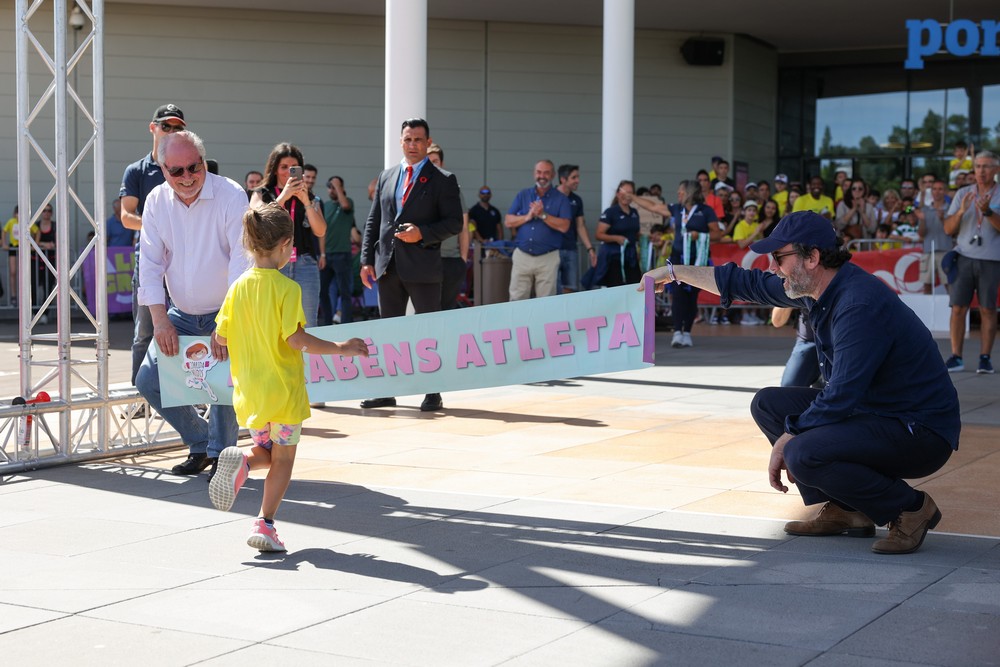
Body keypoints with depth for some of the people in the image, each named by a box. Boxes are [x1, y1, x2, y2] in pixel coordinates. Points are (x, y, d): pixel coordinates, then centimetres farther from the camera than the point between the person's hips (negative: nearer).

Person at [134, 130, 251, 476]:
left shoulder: (231, 196, -17)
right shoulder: (156, 202, -3)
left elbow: (242, 262, -21)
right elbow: (150, 264, -4)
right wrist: (160, 319, -16)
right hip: (181, 314, 5)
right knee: (149, 381, 0)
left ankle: (221, 452, 1)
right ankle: (199, 443, 20)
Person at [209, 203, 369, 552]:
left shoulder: (239, 287, 1)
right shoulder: (287, 288, -15)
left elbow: (221, 337, 4)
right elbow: (295, 339, -21)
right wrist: (340, 348, -13)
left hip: (249, 389, 5)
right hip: (284, 391, -5)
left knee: (265, 451, 22)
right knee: (283, 458, 8)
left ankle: (240, 462, -10)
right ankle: (264, 524, 1)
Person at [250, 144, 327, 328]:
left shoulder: (310, 198, 17)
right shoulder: (261, 195, 13)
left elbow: (320, 231, 4)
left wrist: (305, 201, -7)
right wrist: (284, 196, -12)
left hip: (305, 266, 1)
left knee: (306, 325, -2)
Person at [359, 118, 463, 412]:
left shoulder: (443, 180, 0)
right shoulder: (386, 177, 14)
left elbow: (454, 222, -5)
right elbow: (373, 222, 14)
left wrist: (423, 233, -18)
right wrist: (367, 259, 5)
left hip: (422, 266, -5)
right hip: (387, 265, 5)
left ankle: (433, 393, 4)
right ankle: (386, 391, 16)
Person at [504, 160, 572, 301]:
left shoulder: (561, 199, 3)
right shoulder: (523, 195, 12)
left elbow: (564, 226, -9)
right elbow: (508, 222, 5)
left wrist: (542, 215, -14)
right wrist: (528, 216, -9)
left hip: (548, 257, -2)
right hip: (522, 256, 2)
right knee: (516, 301, 0)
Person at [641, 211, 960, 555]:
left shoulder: (860, 305, -27)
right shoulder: (819, 288, 2)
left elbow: (840, 398, -28)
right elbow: (747, 283, 17)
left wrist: (786, 441, -16)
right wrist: (673, 271, 22)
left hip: (922, 432, -10)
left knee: (803, 454, -29)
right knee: (767, 404, 9)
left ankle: (911, 508, -7)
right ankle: (844, 510, 8)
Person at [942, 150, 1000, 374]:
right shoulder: (963, 194, 11)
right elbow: (948, 229, 6)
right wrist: (961, 211, -11)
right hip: (964, 257, 2)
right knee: (958, 308, -3)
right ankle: (956, 358, 0)